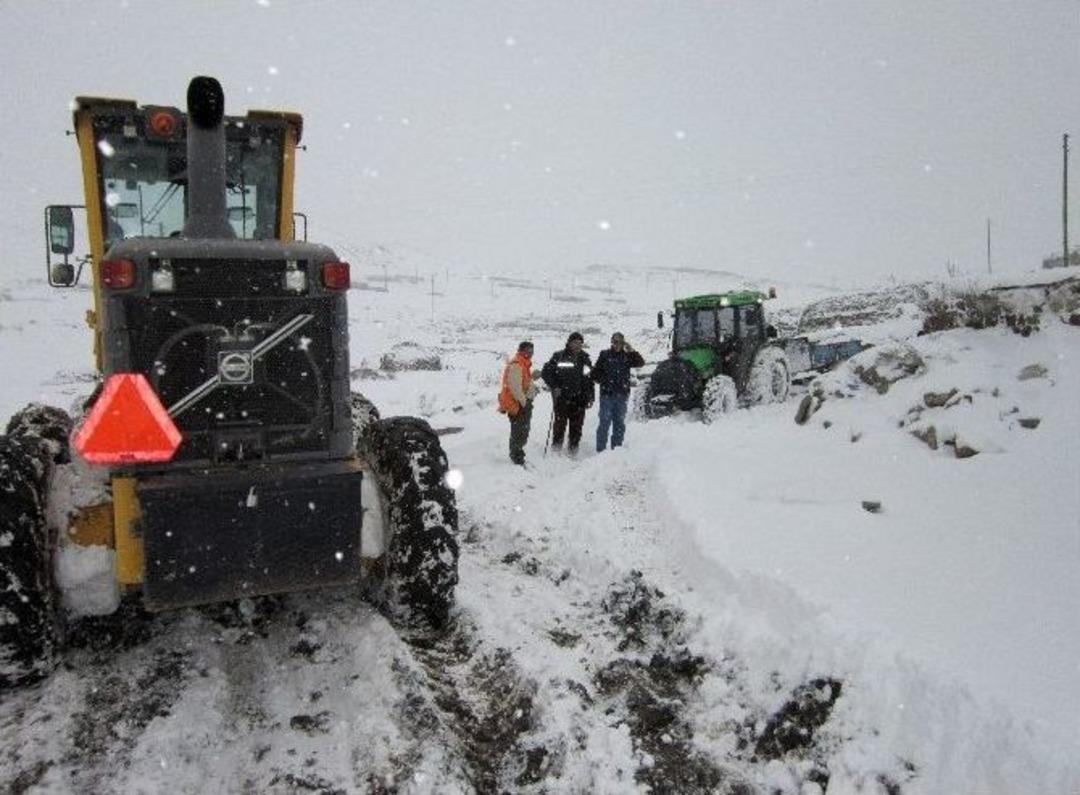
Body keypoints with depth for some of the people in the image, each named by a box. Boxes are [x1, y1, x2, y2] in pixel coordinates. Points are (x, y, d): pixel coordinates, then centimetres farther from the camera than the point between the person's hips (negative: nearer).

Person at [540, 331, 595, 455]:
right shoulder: (558, 357, 1)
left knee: (576, 425, 4)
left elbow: (590, 379, 18)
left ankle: (573, 448, 13)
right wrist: (554, 387, -8)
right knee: (560, 422, -5)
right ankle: (556, 446, 7)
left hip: (579, 399, 3)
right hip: (562, 397, -3)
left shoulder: (585, 359, 13)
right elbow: (545, 372, 3)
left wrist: (591, 397, 12)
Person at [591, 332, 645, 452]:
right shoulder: (605, 355, 4)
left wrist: (632, 351, -10)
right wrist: (604, 381, -2)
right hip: (607, 394, -3)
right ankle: (601, 450, -4)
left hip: (622, 395, 3)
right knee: (605, 422, -6)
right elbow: (595, 373, 6)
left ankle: (617, 448, 16)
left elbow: (641, 363, -2)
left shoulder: (627, 356, 10)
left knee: (620, 424, 8)